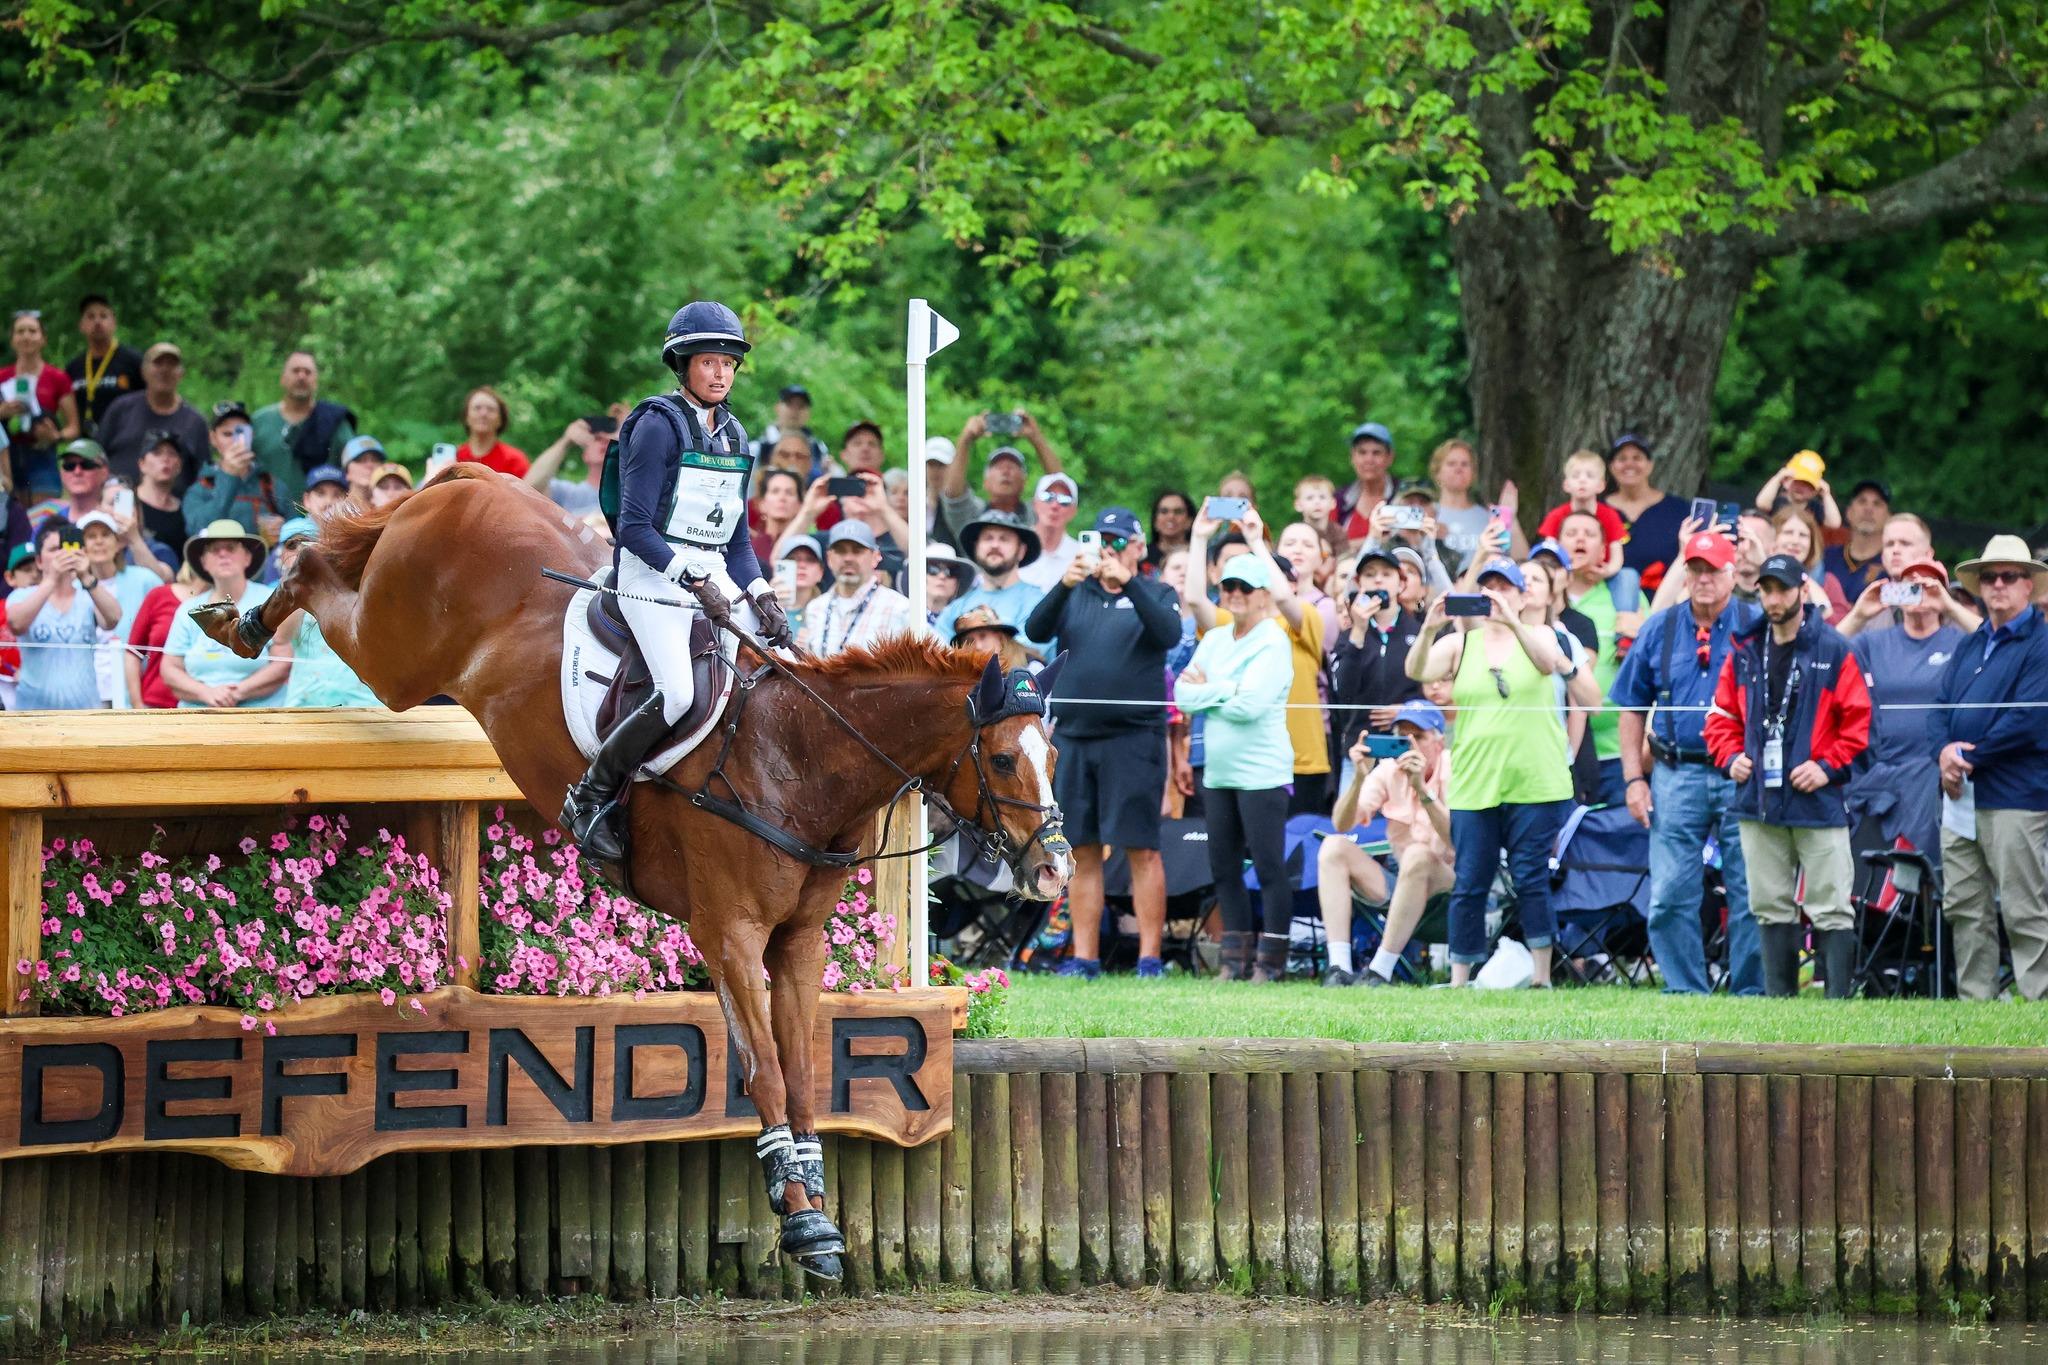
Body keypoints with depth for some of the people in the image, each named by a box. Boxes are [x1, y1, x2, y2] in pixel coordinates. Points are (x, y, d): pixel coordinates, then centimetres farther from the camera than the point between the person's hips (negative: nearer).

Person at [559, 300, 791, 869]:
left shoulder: (734, 437, 15)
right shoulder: (659, 425, -8)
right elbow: (635, 527, -13)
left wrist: (763, 597, 0)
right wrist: (690, 573, -24)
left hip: (713, 577, 8)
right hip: (652, 576, -8)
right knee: (678, 695, -26)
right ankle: (592, 798, -10)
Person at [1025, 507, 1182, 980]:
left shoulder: (1155, 594, 7)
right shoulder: (1075, 594, 14)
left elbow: (1169, 634, -13)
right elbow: (1036, 631, -1)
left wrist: (1128, 584, -22)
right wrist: (1064, 585, -17)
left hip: (1133, 737, -3)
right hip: (1073, 736, 3)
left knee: (1141, 849, -6)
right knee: (1083, 852, 5)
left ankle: (1149, 956, -5)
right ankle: (1084, 958, 10)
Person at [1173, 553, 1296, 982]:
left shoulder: (1273, 642, -7)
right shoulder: (1214, 640, 14)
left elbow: (1251, 704, -18)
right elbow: (1183, 694, 5)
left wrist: (1206, 691, -4)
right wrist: (1225, 691, -10)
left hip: (1262, 773, -7)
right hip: (1219, 771, 7)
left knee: (1269, 867, -5)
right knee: (1223, 867, 10)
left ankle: (1271, 959, -2)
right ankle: (1236, 957, 17)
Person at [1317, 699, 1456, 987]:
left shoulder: (1451, 771, -11)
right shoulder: (1388, 771, 1)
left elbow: (1456, 841, -27)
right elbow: (1342, 825, -8)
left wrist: (1421, 788, -35)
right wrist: (1359, 778, -24)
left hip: (1445, 881, -5)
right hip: (1397, 880, 5)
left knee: (1418, 855, -36)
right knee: (1333, 846, -15)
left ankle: (1380, 971, -33)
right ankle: (1339, 968, -25)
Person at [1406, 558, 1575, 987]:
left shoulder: (1536, 636, 7)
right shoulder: (1459, 644, 9)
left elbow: (1550, 663, -16)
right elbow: (1417, 672, -8)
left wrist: (1512, 622, -30)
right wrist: (1428, 629, -27)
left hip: (1534, 785, -2)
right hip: (1473, 785, 2)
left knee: (1532, 880, -2)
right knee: (1468, 885, 2)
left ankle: (1541, 977, 3)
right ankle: (1458, 980, 6)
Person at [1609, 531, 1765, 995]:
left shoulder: (1758, 628, 3)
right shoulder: (1659, 630, 10)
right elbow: (1632, 708, 13)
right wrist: (1634, 779, 5)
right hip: (1677, 775, 2)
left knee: (1750, 895, 0)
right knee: (1670, 895, -2)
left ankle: (1751, 991, 7)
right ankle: (1684, 989, 6)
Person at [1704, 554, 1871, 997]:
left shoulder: (1833, 652, -2)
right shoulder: (1744, 652, 11)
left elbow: (1857, 719, -2)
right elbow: (1722, 715, 18)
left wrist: (1828, 766, -11)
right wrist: (1731, 757, 1)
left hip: (1819, 802, -5)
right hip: (1759, 802, 5)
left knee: (1830, 910, -7)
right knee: (1770, 907, 9)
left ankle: (1840, 1000, -8)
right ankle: (1778, 999, 15)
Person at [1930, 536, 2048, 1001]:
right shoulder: (1970, 646, 19)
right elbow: (1940, 706, 13)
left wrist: (1971, 759, -12)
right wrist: (1944, 750, -8)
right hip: (1961, 796, 8)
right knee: (1964, 910, 9)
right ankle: (1975, 1001, 15)